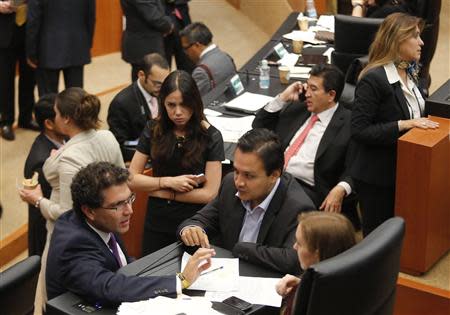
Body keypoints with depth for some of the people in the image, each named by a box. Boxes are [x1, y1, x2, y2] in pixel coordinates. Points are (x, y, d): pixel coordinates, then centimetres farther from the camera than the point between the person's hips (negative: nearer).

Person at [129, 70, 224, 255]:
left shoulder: (210, 137, -11)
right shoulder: (153, 130, -3)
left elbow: (210, 193, -14)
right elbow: (132, 179, -3)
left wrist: (161, 192, -11)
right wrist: (168, 182, -15)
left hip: (194, 224, -2)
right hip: (157, 223, 2)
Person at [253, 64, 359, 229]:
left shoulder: (348, 123, 0)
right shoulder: (297, 108, 19)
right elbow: (259, 126, 21)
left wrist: (340, 189, -25)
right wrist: (283, 98, 10)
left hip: (307, 189, -5)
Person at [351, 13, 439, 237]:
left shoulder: (410, 73, 6)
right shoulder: (373, 79, -21)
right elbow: (359, 130, -24)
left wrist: (421, 124, -1)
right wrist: (403, 125, -27)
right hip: (377, 176, -8)